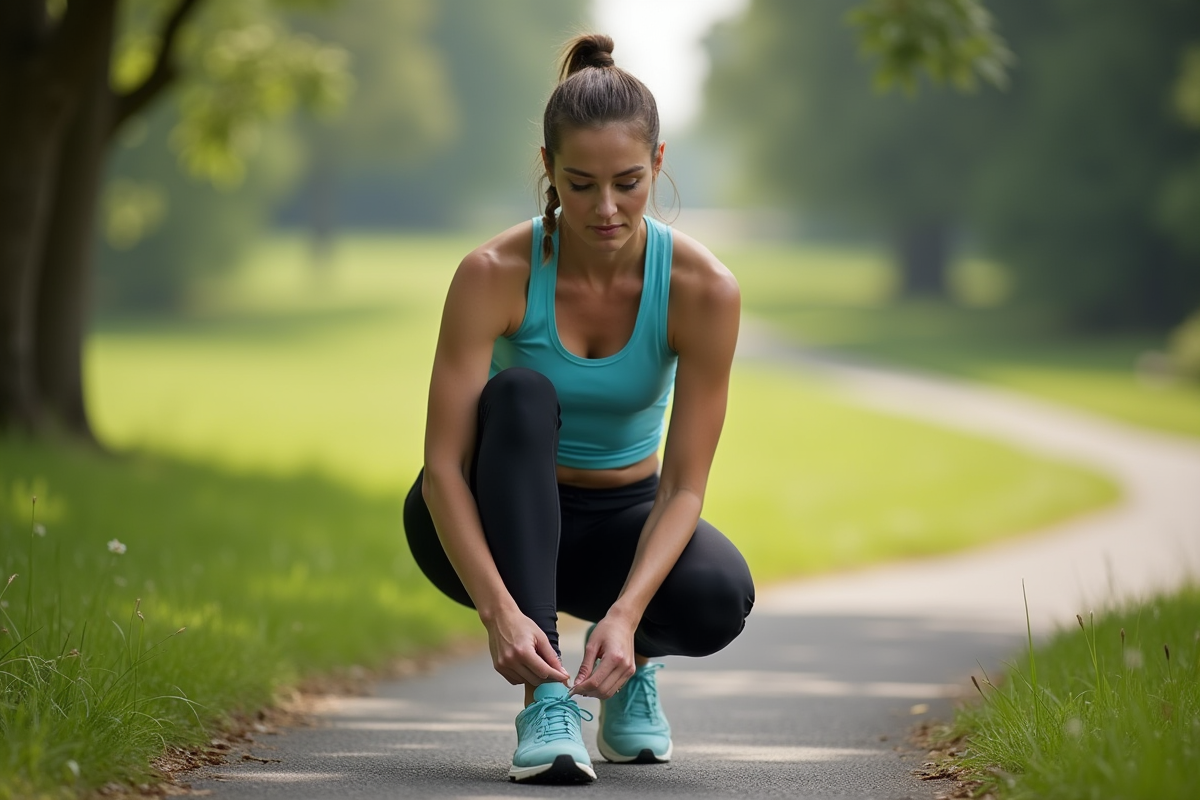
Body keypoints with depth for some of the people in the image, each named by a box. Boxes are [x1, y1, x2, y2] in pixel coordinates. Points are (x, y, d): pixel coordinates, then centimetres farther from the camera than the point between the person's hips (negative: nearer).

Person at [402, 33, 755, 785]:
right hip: (497, 522, -1)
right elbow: (443, 464, -27)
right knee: (520, 394, -35)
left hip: (622, 520, 1)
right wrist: (499, 610, -41)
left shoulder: (703, 288, -22)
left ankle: (631, 666, 5)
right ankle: (546, 697, -35)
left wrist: (624, 615, -37)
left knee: (720, 596, -33)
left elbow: (684, 485, -22)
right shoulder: (497, 273, -25)